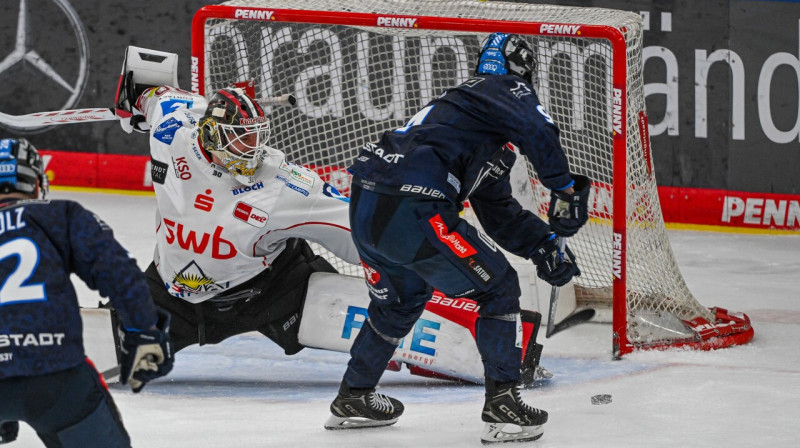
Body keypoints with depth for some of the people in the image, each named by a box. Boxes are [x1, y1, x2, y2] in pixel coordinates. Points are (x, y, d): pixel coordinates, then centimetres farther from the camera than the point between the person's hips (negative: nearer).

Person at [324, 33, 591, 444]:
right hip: (410, 209, -10)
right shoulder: (506, 88, 5)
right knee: (498, 287, 3)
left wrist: (543, 246, 20)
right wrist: (565, 188, -11)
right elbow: (538, 129, -18)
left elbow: (499, 213, 30)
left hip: (364, 207, 10)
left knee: (401, 297, 33)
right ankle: (502, 406, 1)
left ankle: (352, 399, 42)